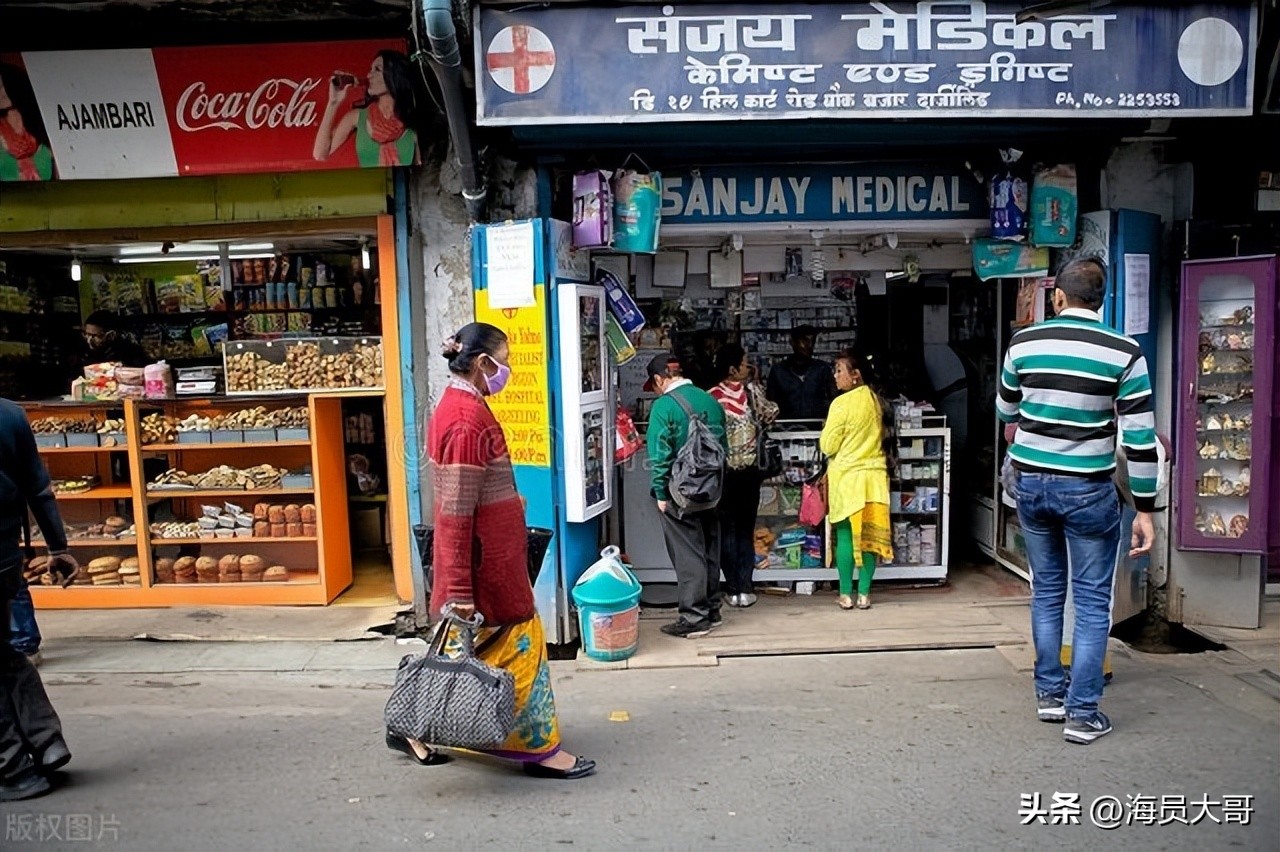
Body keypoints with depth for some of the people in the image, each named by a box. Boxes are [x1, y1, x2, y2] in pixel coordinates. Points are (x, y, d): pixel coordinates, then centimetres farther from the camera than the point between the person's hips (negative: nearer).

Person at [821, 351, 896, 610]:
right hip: (874, 475, 5)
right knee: (869, 535, 8)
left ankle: (846, 594, 9)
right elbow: (886, 439, 14)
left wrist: (827, 430, 7)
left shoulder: (842, 403, -14)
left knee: (845, 536, 4)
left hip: (846, 477, -5)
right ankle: (864, 594, 12)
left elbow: (828, 446, -10)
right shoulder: (879, 402, 4)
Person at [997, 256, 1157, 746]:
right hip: (1087, 490, -3)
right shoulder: (1123, 352, -8)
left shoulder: (1024, 342, -1)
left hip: (1030, 482, 3)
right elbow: (1139, 439, -9)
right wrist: (1144, 511, -2)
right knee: (1092, 601, 8)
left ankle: (1050, 694, 25)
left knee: (1047, 590, 17)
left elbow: (1006, 410, 15)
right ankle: (1082, 713, 11)